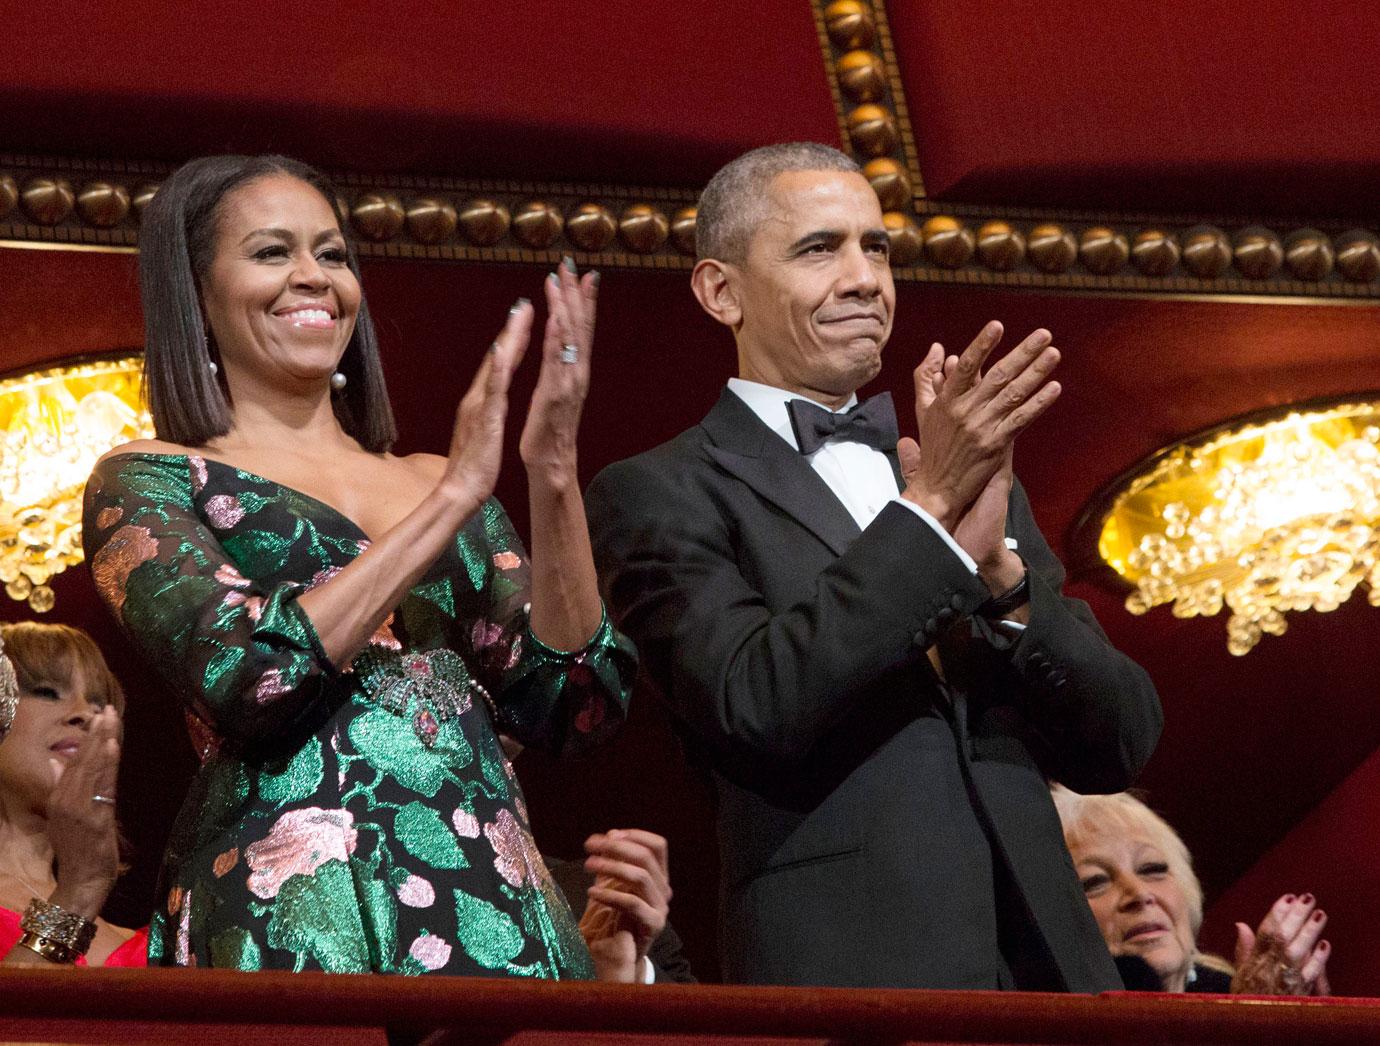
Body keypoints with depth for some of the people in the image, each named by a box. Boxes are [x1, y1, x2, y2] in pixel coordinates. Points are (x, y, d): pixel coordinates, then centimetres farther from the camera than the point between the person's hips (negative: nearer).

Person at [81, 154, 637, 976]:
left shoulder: (437, 483, 18)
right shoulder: (147, 482, 6)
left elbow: (577, 707, 7)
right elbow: (243, 676, -13)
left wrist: (554, 475, -4)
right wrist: (454, 498, -10)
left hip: (492, 910, 4)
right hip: (288, 923, -4)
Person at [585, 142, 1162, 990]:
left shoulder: (971, 475, 14)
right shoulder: (659, 496, -1)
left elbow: (1121, 746, 6)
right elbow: (753, 711, -16)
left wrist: (998, 567, -9)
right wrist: (928, 508, -17)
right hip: (846, 969, -4)